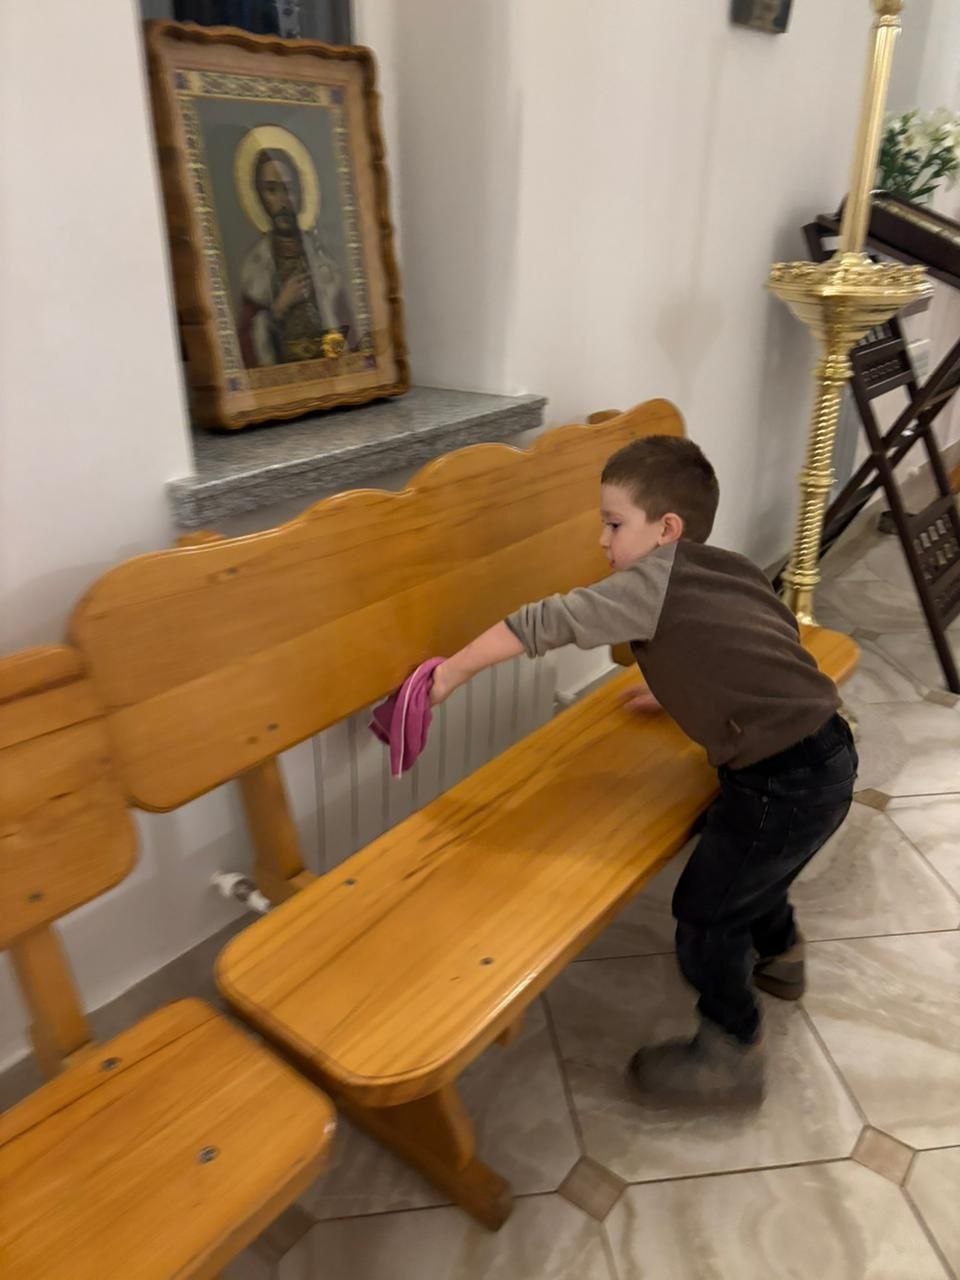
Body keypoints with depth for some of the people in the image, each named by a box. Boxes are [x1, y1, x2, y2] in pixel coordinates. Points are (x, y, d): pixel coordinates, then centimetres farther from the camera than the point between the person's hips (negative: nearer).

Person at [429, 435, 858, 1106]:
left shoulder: (653, 583, -14)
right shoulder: (732, 571, 10)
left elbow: (545, 623, -16)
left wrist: (453, 670, -9)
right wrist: (676, 693, 24)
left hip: (785, 781, -9)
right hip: (825, 752, 9)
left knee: (704, 907, 7)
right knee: (744, 866, 31)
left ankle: (730, 1054, 25)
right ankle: (777, 954, 58)